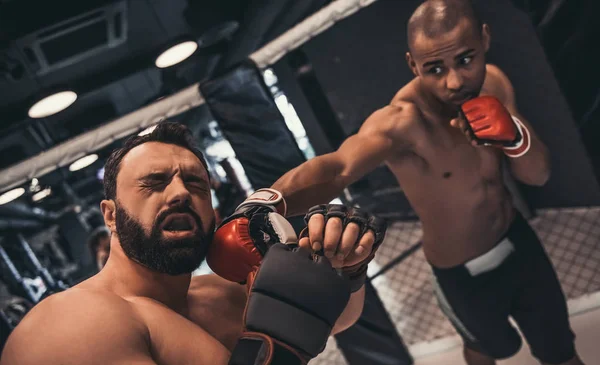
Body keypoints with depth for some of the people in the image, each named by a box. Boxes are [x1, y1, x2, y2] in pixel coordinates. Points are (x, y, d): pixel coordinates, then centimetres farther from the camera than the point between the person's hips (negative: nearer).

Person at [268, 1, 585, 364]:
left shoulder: (493, 82, -14)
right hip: (463, 275, -4)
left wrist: (513, 135, -32)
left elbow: (539, 173, -9)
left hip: (518, 240, 4)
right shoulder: (404, 120, -35)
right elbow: (337, 167, -56)